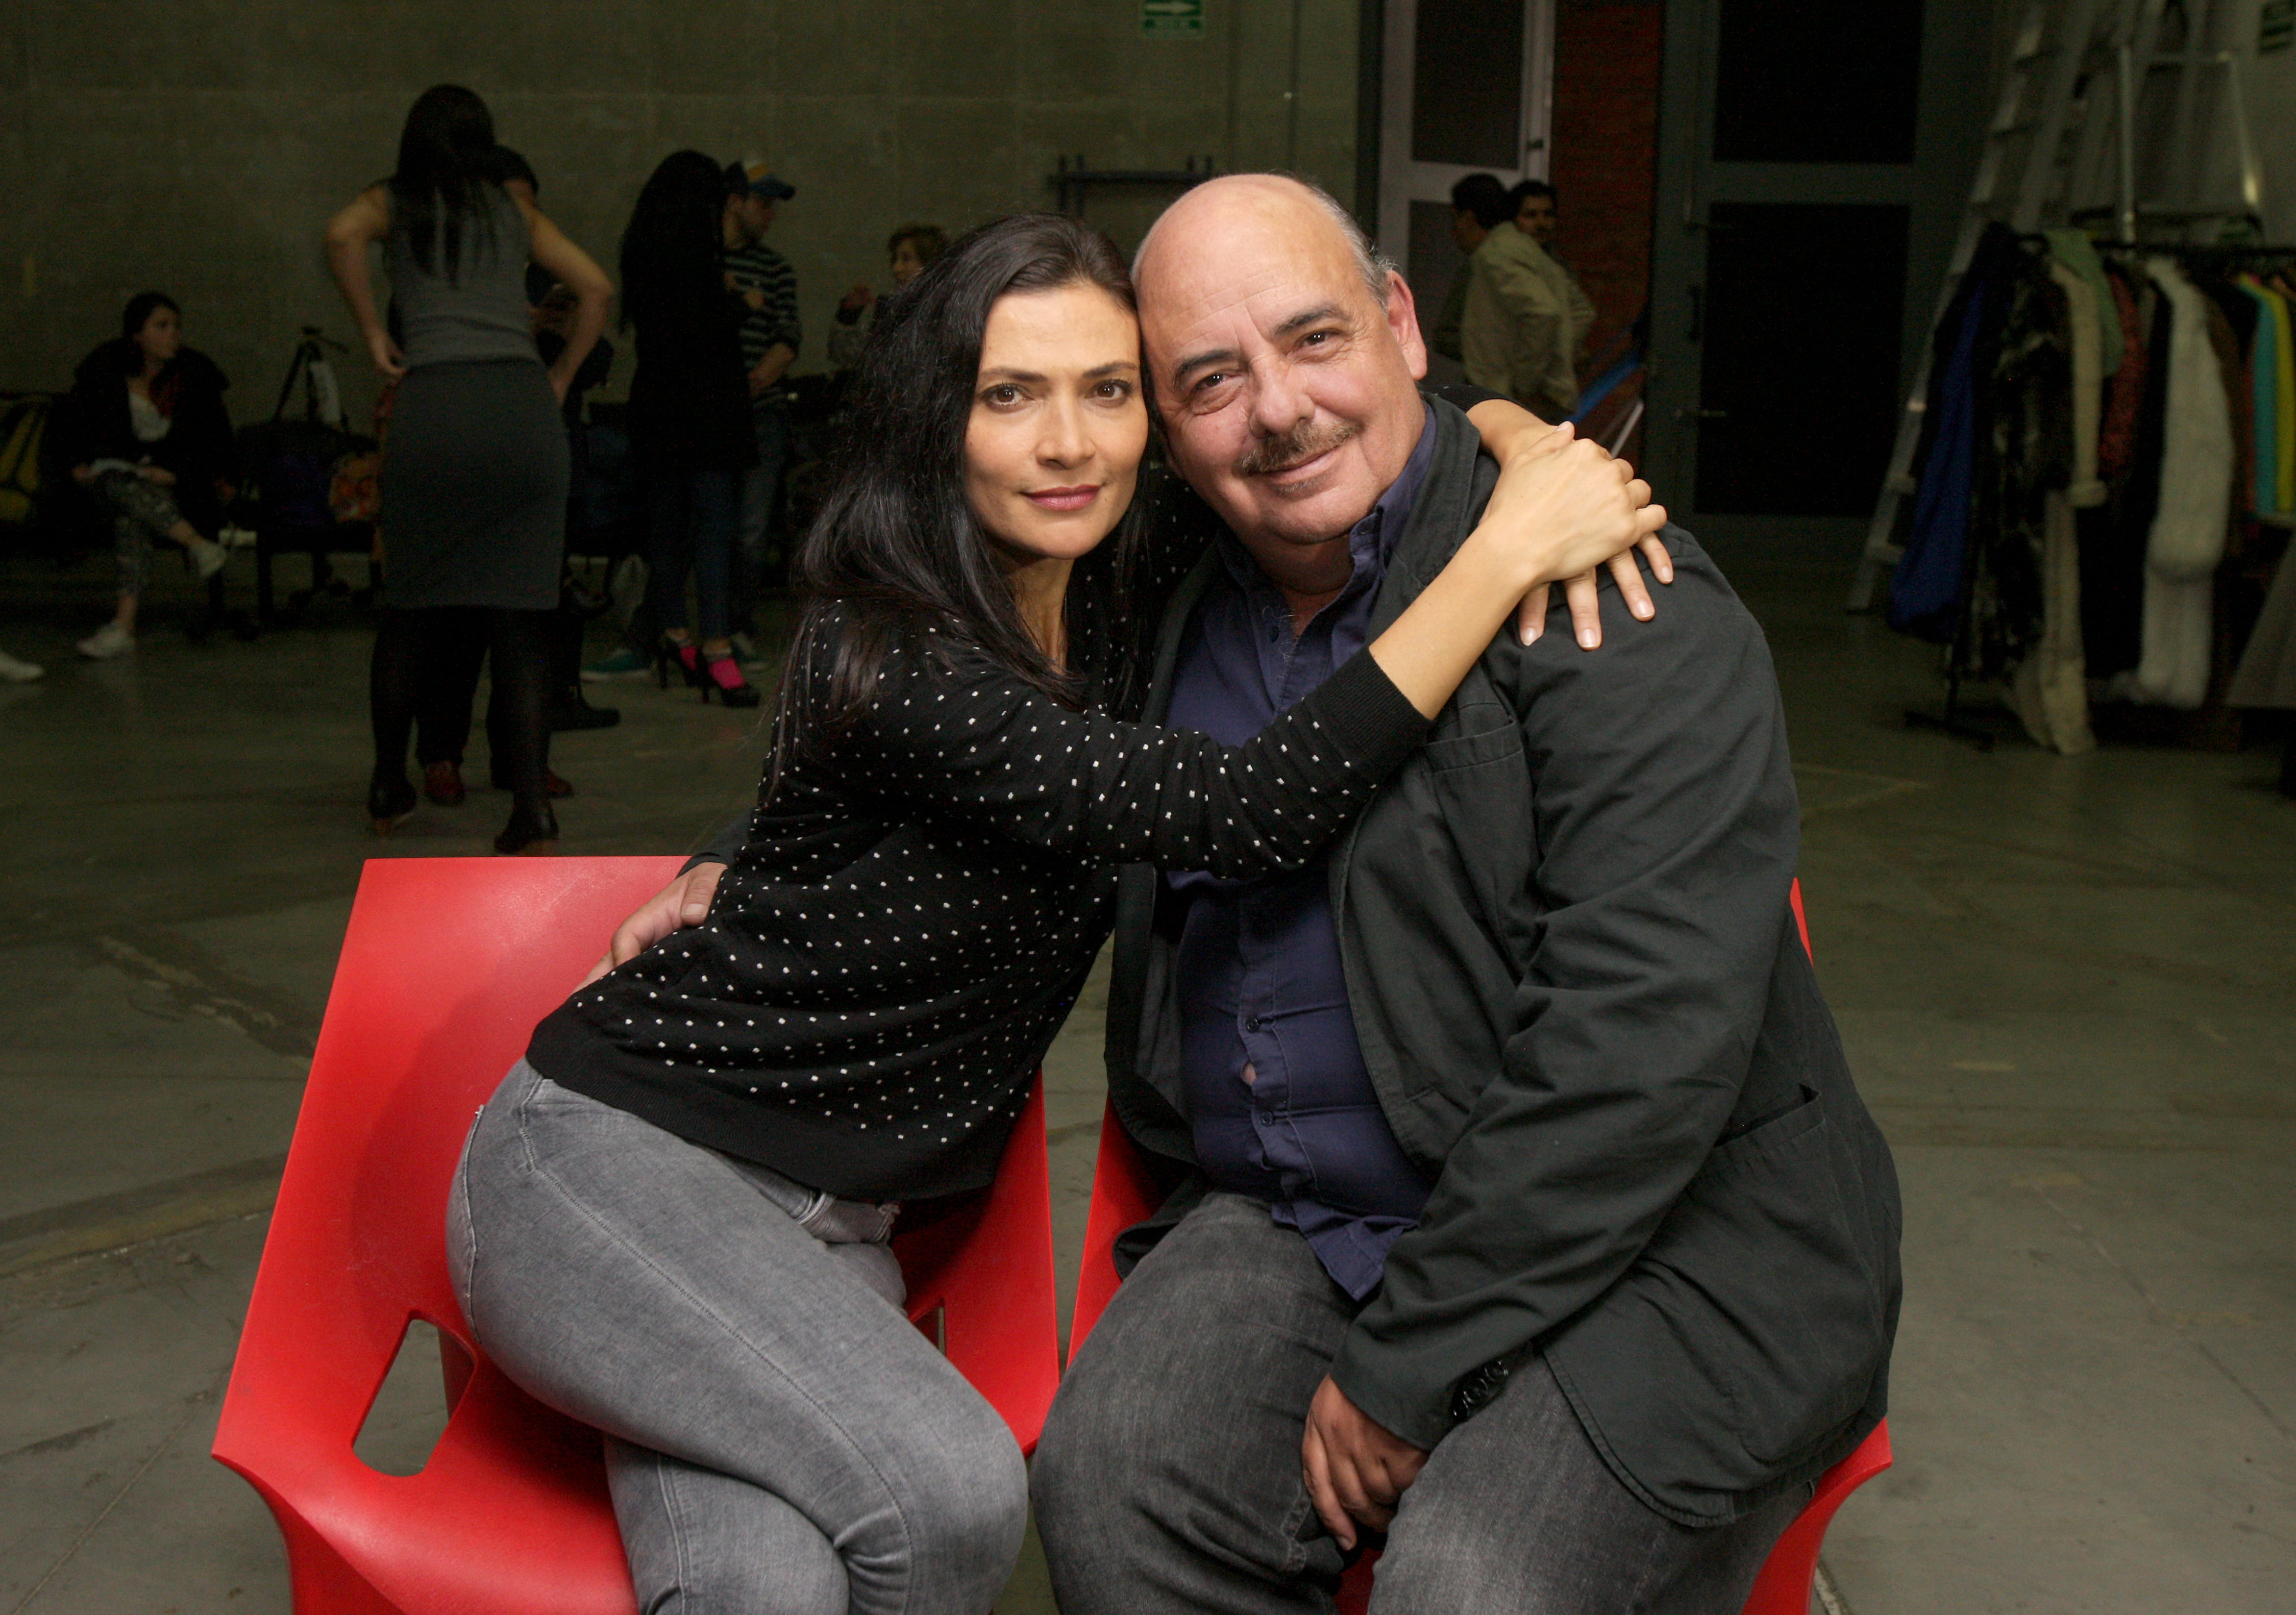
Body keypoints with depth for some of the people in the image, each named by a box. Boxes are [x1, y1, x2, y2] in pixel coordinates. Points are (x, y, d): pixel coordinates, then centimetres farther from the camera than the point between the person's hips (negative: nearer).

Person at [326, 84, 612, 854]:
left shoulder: (394, 203, 15)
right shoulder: (515, 211, 21)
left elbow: (343, 236, -6)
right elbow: (595, 286, 14)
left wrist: (372, 334, 3)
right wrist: (561, 378, 19)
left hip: (436, 408, -1)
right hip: (524, 408, 1)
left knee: (411, 606, 13)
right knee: (520, 617, 0)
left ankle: (388, 789, 23)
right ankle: (533, 811, -8)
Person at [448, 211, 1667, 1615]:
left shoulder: (1127, 576, -2)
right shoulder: (893, 658, -24)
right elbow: (1250, 814, -33)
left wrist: (1525, 438, -11)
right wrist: (1508, 551, -31)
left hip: (832, 1229, 5)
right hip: (613, 1164, -5)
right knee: (952, 1498, -27)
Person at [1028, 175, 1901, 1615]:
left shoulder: (1612, 599, -15)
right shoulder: (1174, 612, 7)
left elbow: (1640, 1043, -21)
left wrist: (1406, 1361, -17)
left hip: (1653, 1244, -5)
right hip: (1297, 1225, 6)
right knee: (1109, 1474, -19)